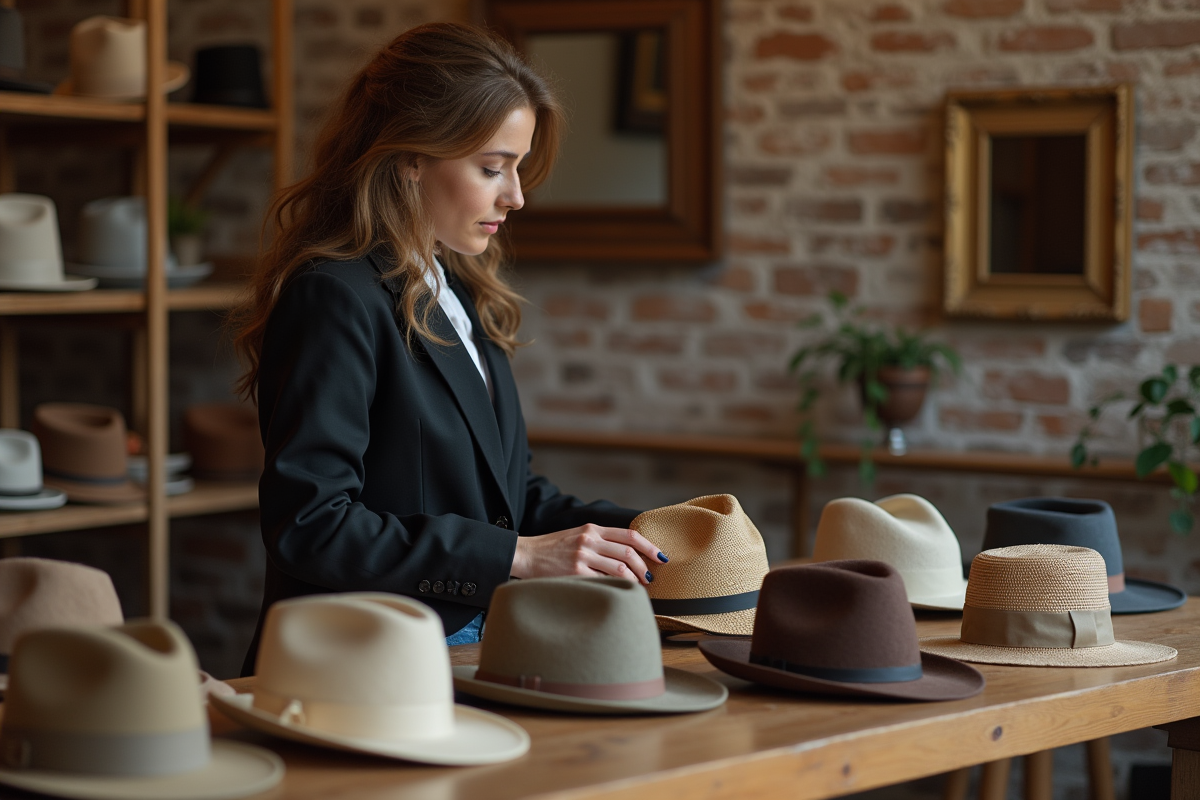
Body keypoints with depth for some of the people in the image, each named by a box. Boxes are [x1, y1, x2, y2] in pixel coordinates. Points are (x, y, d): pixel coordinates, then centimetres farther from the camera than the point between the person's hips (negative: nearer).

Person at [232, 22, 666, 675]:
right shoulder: (335, 297, -11)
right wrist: (516, 555, -17)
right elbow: (308, 526, -17)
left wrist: (635, 531, 8)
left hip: (470, 659, 8)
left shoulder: (461, 296, 18)